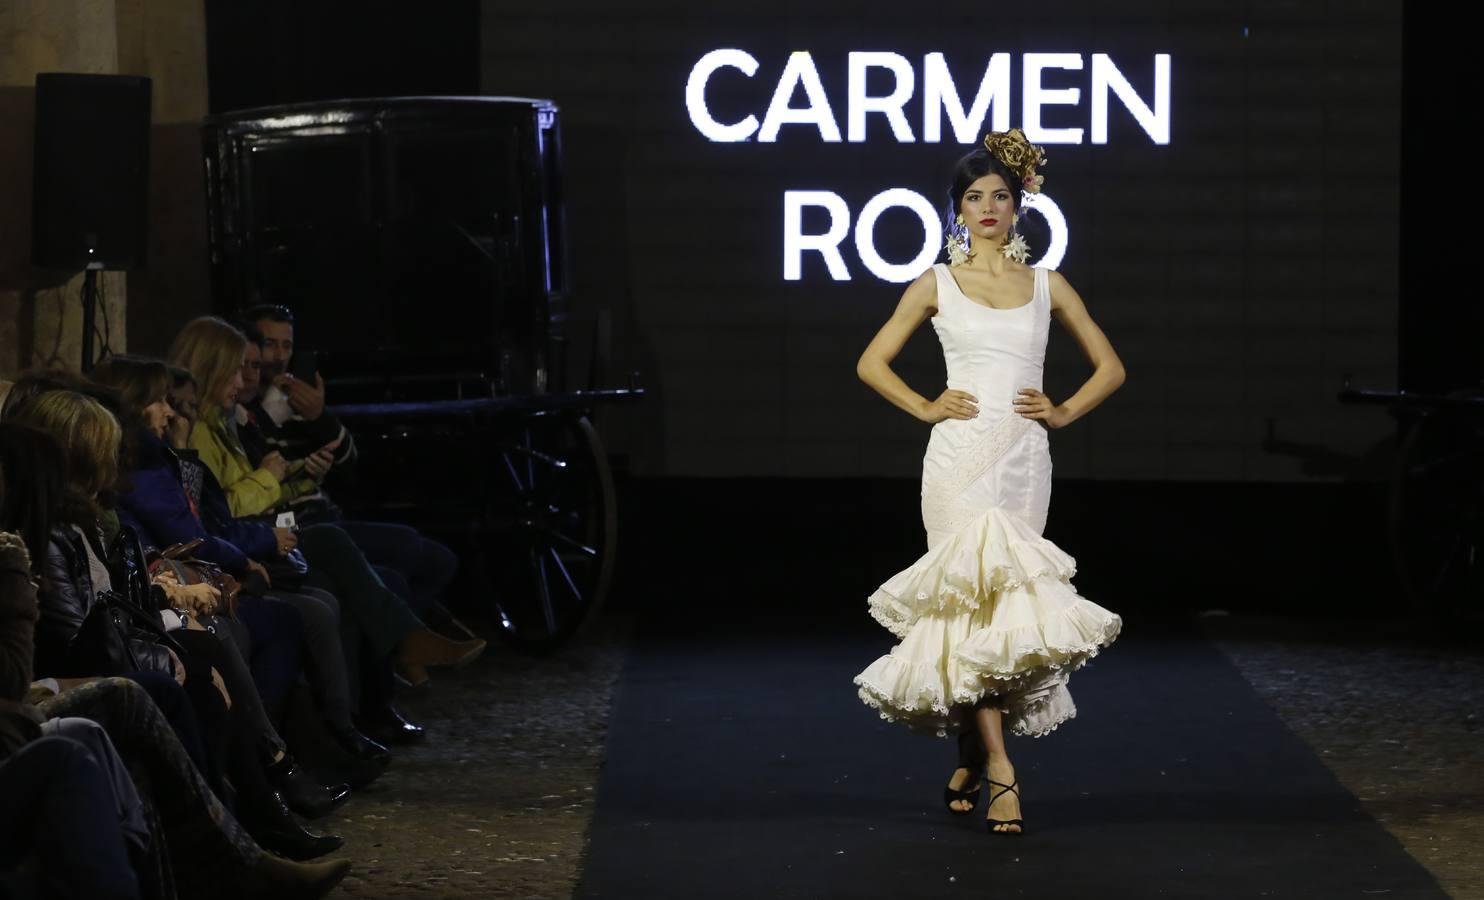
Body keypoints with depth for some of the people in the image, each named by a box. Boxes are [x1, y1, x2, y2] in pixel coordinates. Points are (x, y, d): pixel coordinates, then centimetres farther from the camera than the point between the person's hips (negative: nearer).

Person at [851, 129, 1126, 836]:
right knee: (974, 592, -13)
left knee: (1004, 593, 1)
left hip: (1025, 458, 2)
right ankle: (997, 768, -16)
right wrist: (926, 408, 2)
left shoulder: (1046, 287, 12)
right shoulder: (937, 285, 8)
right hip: (960, 455, -2)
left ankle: (967, 757, 13)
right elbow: (872, 363, 12)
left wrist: (1062, 413, 5)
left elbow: (1109, 367, 18)